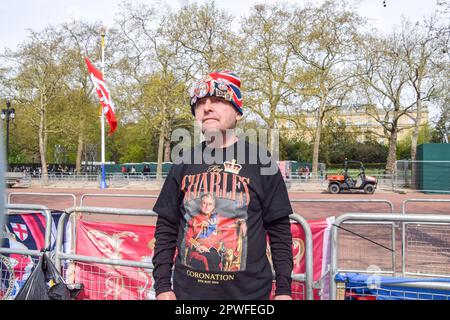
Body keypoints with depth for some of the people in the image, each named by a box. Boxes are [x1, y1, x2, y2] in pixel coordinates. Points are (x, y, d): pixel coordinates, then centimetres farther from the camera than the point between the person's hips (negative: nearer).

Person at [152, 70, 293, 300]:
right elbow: (166, 228, 6)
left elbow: (279, 230, -2)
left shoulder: (260, 161, -4)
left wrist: (283, 289, -5)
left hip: (248, 292, -2)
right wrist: (162, 285, 1)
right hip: (187, 290, 2)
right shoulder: (183, 163, 3)